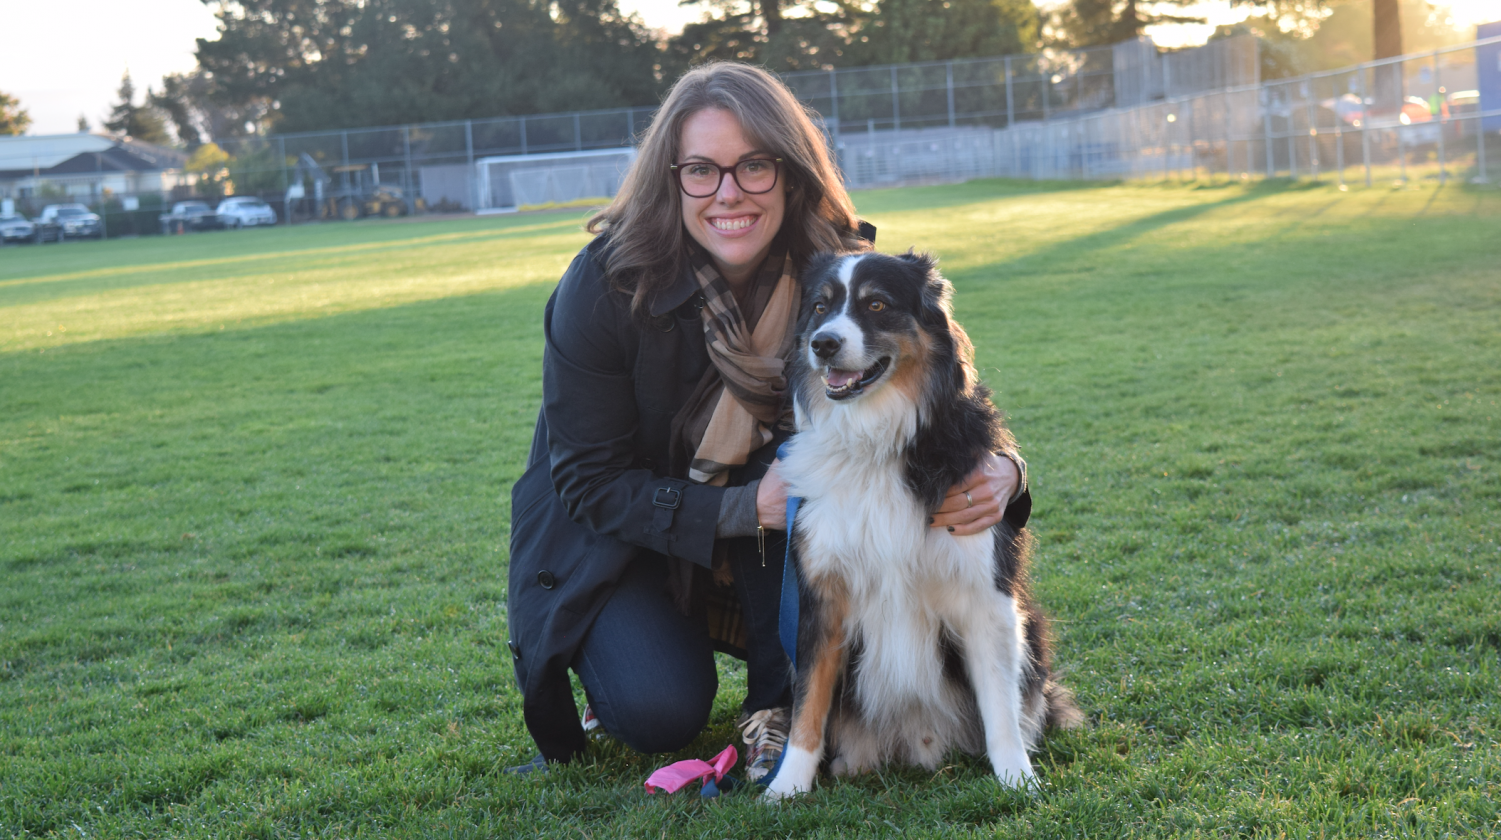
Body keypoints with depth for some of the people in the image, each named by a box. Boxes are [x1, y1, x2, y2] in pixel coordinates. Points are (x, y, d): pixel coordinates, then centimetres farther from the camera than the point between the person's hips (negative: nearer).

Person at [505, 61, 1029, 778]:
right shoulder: (604, 287, -23)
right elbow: (591, 482, -20)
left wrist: (999, 471, -38)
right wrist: (744, 508, -33)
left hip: (764, 555, 3)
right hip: (612, 534, -3)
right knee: (661, 712, -27)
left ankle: (776, 705, -12)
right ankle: (619, 658, 11)